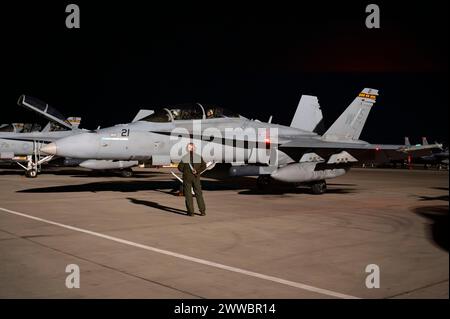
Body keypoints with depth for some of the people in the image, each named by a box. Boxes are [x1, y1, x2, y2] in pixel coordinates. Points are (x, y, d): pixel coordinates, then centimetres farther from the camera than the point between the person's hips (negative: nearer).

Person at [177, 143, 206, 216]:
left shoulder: (184, 157, -7)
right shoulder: (199, 157, 0)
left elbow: (180, 168, -7)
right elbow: (204, 166, -6)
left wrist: (185, 171, 10)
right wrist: (197, 171, -8)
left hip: (187, 177, -2)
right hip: (196, 178, 2)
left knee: (188, 194, 4)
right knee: (198, 194, 9)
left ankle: (190, 212, 3)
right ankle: (202, 211, 7)